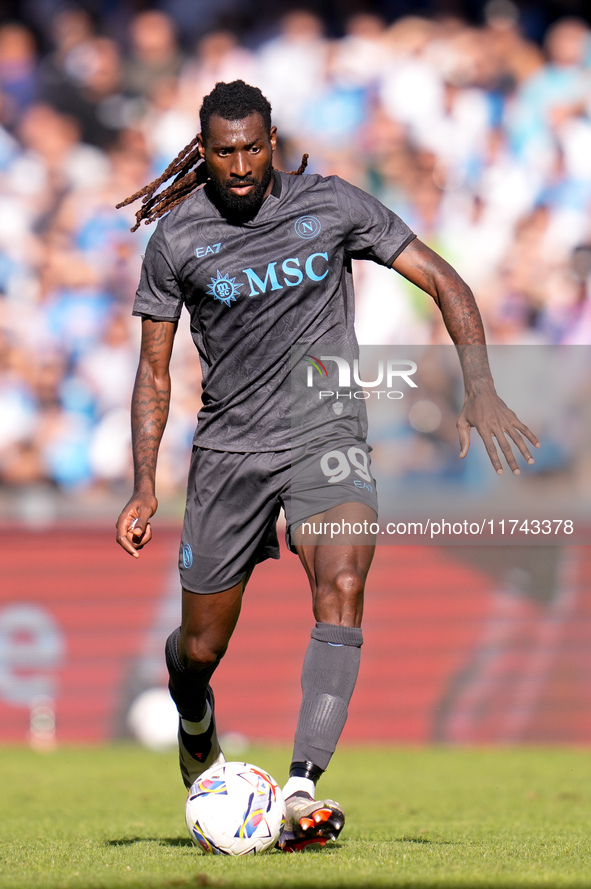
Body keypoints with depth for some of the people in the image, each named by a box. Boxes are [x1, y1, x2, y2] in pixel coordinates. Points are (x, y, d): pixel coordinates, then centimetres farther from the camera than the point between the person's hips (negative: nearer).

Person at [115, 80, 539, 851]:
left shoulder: (332, 205, -3)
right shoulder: (177, 238, -2)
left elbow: (443, 282, 0)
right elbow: (154, 370, 5)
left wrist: (480, 390, -13)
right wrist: (144, 489, -4)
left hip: (326, 436, -1)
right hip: (229, 447, 1)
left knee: (342, 587, -28)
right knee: (201, 647, 7)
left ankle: (303, 792, -36)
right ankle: (196, 726, 46)